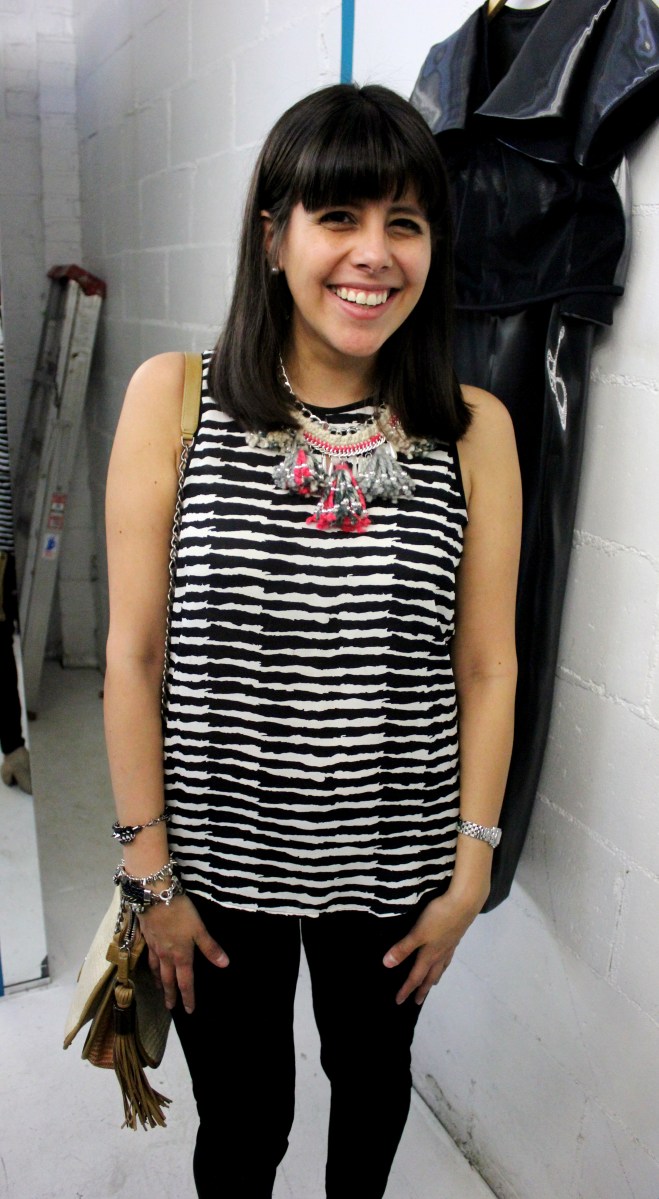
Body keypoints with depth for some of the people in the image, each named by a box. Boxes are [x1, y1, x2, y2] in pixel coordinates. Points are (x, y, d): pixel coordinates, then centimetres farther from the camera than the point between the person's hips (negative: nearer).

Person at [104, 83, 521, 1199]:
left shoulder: (475, 430, -8)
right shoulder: (173, 397, -11)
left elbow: (487, 668, -3)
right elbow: (133, 654, -8)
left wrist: (470, 872, -1)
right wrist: (151, 871, -6)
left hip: (392, 865, 2)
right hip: (219, 857, -1)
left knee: (373, 1080, 28)